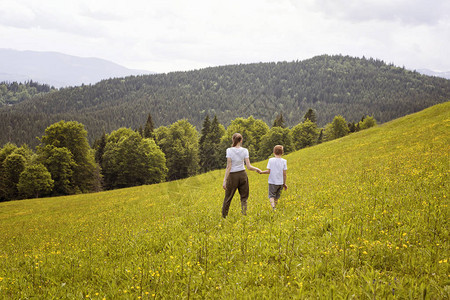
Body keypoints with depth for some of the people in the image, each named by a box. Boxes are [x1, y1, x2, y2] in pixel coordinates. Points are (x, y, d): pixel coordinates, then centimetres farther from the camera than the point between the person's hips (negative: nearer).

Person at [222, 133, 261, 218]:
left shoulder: (229, 150, -11)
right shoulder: (244, 151, -4)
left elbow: (228, 167, -14)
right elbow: (249, 167, -7)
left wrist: (225, 180, -13)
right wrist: (257, 169, 12)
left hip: (233, 176, -2)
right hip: (242, 175, 2)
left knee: (228, 198, 10)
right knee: (244, 197, 11)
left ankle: (224, 217, 19)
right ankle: (244, 214, -3)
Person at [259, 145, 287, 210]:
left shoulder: (271, 160, -5)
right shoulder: (284, 161, -2)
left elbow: (268, 171, -7)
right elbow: (284, 174, -1)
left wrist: (261, 172, 10)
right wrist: (284, 183, 8)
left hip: (272, 182, -2)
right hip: (280, 183, 2)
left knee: (271, 195, -1)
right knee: (277, 197, 15)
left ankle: (273, 205, -26)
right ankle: (275, 207, 20)